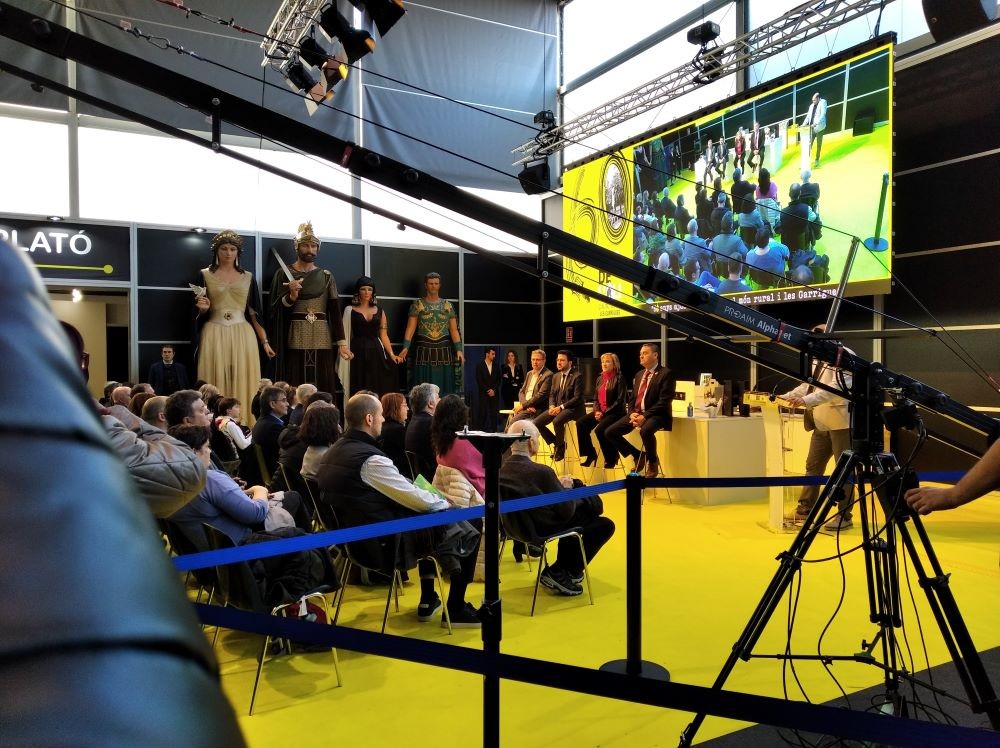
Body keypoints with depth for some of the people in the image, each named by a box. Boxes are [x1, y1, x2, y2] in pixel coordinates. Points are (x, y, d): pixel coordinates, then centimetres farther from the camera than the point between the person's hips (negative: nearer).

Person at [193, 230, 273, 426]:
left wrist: (265, 341, 3)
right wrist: (203, 307, -16)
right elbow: (198, 314, 7)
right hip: (215, 335, -1)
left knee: (243, 382, -3)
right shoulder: (205, 275, 6)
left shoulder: (248, 278, 10)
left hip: (243, 335, 1)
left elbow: (254, 314, 9)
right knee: (216, 383, -3)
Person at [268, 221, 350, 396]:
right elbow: (277, 310, 0)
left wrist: (342, 342, -3)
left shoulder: (326, 276, 9)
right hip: (295, 339, -2)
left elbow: (335, 310, 4)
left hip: (322, 340, 2)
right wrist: (292, 295, -19)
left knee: (322, 389, 1)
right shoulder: (284, 274, 4)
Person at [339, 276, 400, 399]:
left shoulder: (380, 311, 11)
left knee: (378, 389, -1)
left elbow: (384, 335, 11)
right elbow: (345, 334, 1)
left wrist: (391, 354, 0)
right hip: (358, 354, -2)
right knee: (359, 391, -2)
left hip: (376, 354, 2)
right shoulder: (350, 310, 4)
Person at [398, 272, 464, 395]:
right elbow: (410, 328, -4)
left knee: (444, 386, 3)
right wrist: (406, 347, -17)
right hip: (424, 350, -2)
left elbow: (454, 330, 5)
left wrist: (459, 349, -7)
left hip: (444, 350, 2)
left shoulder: (448, 305, 8)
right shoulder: (417, 305, 3)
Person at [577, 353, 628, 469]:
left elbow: (620, 400, -12)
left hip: (615, 412, -7)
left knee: (599, 429, -30)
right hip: (600, 411, 7)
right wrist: (597, 411, -4)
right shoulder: (600, 379, 15)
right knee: (581, 423, -16)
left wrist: (605, 413, -16)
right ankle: (590, 454, -3)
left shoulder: (619, 378, -6)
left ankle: (610, 459, -8)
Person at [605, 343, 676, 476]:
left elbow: (664, 401, -15)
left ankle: (652, 461, -9)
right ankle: (638, 456, 11)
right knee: (610, 432, -6)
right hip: (637, 413, 7)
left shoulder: (666, 374, -7)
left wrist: (645, 416, -23)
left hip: (655, 415, -7)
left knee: (645, 430, -39)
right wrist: (632, 413, -4)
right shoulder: (639, 374, 18)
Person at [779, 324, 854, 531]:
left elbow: (837, 388, -25)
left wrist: (806, 401, -33)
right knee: (813, 466, 13)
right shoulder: (819, 359, 15)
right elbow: (807, 385, 21)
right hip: (822, 422, 9)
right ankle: (805, 509, 22)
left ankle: (844, 515, 10)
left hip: (841, 421, -9)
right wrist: (785, 397, 9)